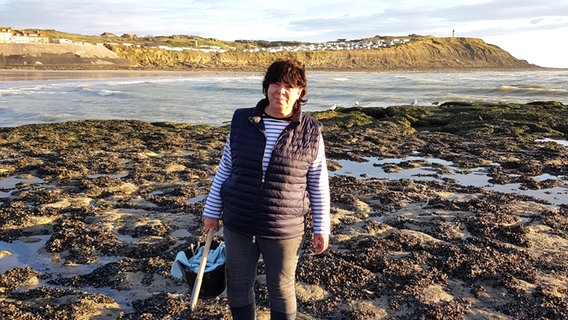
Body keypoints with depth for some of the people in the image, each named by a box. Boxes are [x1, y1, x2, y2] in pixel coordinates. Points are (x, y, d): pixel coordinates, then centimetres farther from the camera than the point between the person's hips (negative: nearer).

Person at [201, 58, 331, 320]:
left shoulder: (310, 132, -8)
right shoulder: (242, 122, -2)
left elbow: (318, 183, -1)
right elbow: (225, 169, 6)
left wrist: (321, 228, 1)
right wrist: (212, 211, 7)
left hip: (284, 229, -2)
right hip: (238, 224, 3)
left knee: (282, 290, 14)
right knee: (238, 287, 16)